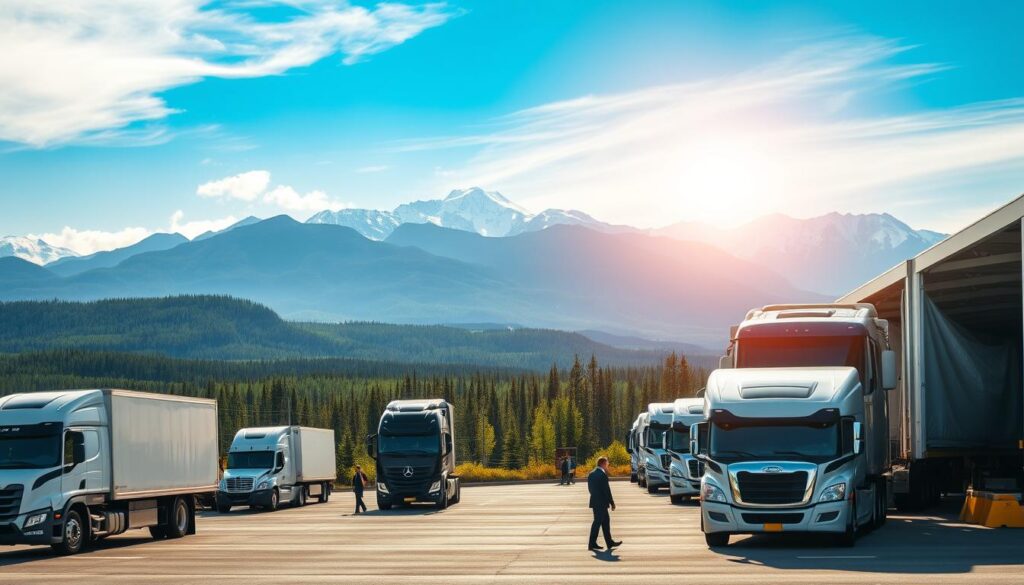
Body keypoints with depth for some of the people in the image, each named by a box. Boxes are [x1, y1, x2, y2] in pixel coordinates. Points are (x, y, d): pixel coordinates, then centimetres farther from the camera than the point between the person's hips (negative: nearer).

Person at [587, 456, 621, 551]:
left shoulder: (591, 474, 8)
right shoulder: (603, 475, -17)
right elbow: (607, 490, -17)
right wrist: (612, 503, -9)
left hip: (595, 502, 9)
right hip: (601, 503, -9)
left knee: (606, 520, 16)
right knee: (597, 522, -3)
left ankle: (609, 542, 22)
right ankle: (592, 544, 0)